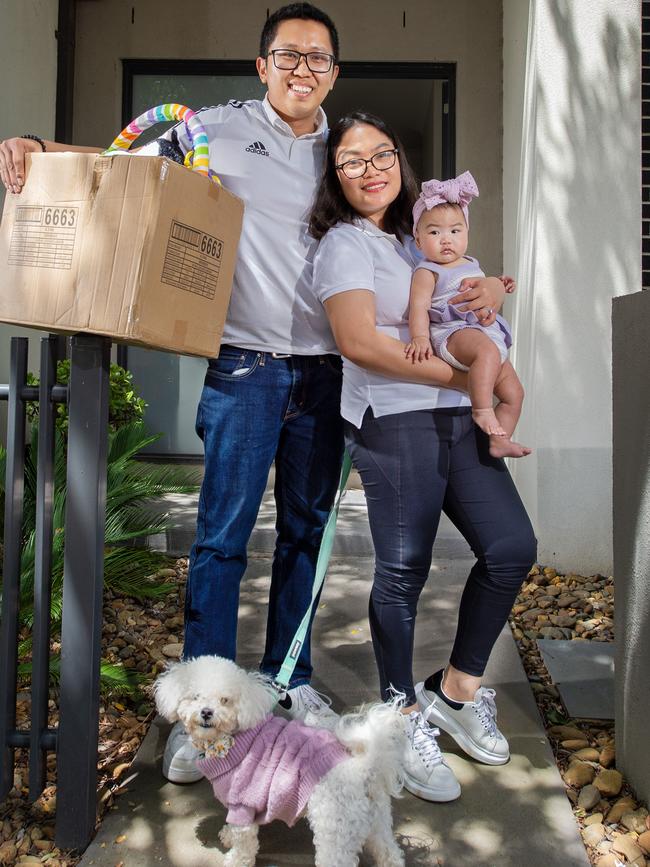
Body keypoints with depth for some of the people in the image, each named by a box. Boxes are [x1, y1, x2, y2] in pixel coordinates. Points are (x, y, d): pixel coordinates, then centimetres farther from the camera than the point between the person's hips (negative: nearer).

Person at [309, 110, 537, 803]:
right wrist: (464, 375, -12)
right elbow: (359, 341, -15)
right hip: (394, 421, -7)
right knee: (403, 571, -3)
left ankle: (457, 688, 22)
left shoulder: (414, 237, 22)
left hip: (456, 416, 8)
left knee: (511, 546, 1)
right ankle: (404, 717, 18)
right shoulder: (345, 244, -1)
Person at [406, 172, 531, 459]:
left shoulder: (472, 264, 22)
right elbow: (418, 306, -19)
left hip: (489, 335, 9)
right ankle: (482, 410, -40)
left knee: (514, 393, 10)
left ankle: (498, 441, 14)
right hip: (453, 333, -9)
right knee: (488, 350, -41)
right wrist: (419, 337, -33)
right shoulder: (427, 271, -4)